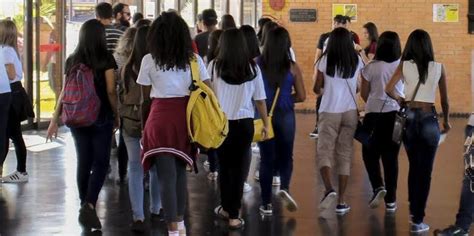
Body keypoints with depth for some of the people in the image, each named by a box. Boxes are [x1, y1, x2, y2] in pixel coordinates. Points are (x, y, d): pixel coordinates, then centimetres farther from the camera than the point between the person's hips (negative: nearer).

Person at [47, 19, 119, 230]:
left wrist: (55, 119, 10)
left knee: (83, 163, 12)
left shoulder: (72, 60, 6)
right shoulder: (106, 59, -6)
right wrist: (116, 114, 4)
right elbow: (110, 91, -8)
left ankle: (84, 207, 18)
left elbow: (66, 91, 6)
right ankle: (89, 205, -18)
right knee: (100, 163, -1)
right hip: (101, 117, -4)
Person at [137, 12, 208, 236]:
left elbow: (145, 93, 2)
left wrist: (144, 124, 14)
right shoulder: (194, 58, 4)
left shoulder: (149, 60, -3)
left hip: (160, 118, -3)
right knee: (180, 171, 20)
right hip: (187, 116, 3)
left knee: (166, 175, -1)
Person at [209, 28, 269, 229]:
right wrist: (265, 123, 16)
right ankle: (234, 216, 5)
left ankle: (226, 208, 30)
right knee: (239, 167, 5)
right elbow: (260, 99, 5)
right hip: (244, 123, 0)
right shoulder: (252, 68, 0)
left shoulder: (215, 66, -4)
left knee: (224, 166, 16)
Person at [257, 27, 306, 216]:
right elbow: (301, 96, -2)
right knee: (286, 156, 16)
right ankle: (284, 188, -10)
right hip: (285, 115, 0)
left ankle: (266, 203, 13)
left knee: (266, 158, 10)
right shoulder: (292, 67, -7)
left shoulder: (258, 64, -7)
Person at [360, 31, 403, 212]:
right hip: (396, 114, 2)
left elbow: (364, 93, -1)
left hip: (374, 114, -2)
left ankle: (378, 187, -8)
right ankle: (390, 200, 10)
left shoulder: (371, 67, -7)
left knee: (370, 153, 14)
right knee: (391, 156, 9)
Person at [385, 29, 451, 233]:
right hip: (429, 119, -2)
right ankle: (417, 220, 1)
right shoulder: (438, 68, -2)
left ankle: (413, 208, 33)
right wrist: (446, 121, 21)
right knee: (425, 170, 3)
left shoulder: (404, 65, -2)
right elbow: (445, 100, 5)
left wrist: (400, 99, 8)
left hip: (409, 117, 2)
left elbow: (388, 89, -12)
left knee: (413, 165, 22)